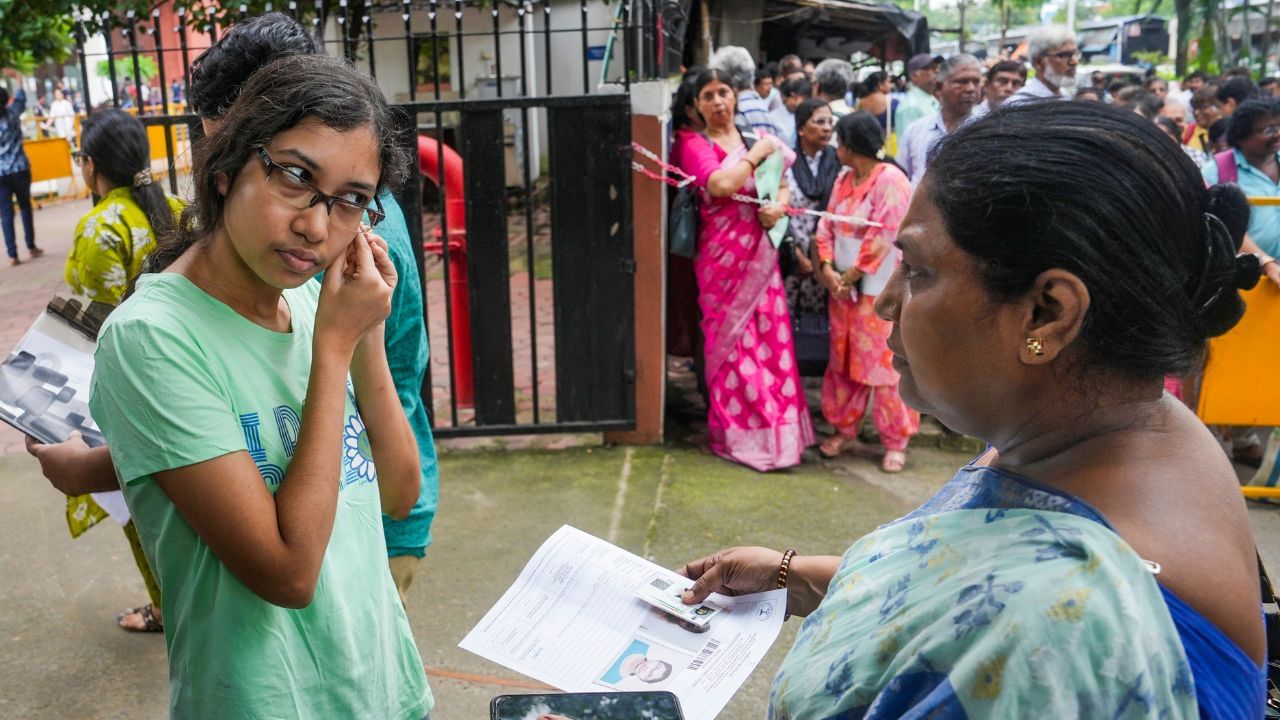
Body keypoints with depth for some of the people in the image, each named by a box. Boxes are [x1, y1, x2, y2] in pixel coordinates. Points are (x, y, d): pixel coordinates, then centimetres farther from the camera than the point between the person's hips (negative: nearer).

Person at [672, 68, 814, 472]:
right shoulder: (695, 143, -3)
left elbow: (782, 187, 13)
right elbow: (720, 184, -21)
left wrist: (778, 207, -9)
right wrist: (756, 154, -9)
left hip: (760, 251, 5)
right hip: (722, 253, -4)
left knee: (769, 334, 4)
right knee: (730, 339, 0)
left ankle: (774, 425, 16)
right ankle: (737, 431, 11)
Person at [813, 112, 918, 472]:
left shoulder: (891, 181, -14)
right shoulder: (844, 179, 10)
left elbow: (882, 238, -18)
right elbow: (827, 225, 8)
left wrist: (851, 276, -12)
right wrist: (828, 269, -6)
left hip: (878, 289, -7)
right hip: (842, 286, 8)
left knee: (882, 362, -2)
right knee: (843, 359, 13)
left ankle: (896, 441, 9)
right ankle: (845, 428, 27)